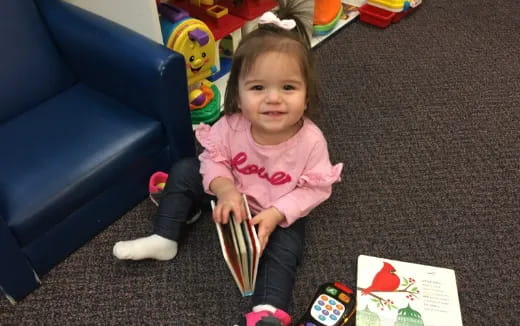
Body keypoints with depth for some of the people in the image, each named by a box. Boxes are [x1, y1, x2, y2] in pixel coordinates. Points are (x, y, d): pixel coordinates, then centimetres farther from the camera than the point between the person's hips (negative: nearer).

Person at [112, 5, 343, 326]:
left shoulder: (310, 140, -31)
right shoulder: (231, 126, -26)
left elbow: (315, 188, -20)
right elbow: (214, 159, -11)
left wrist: (277, 214, -32)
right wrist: (224, 189, -32)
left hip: (282, 213, -3)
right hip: (234, 198, 3)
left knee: (283, 251, -26)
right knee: (185, 170, -3)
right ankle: (164, 240, 6)